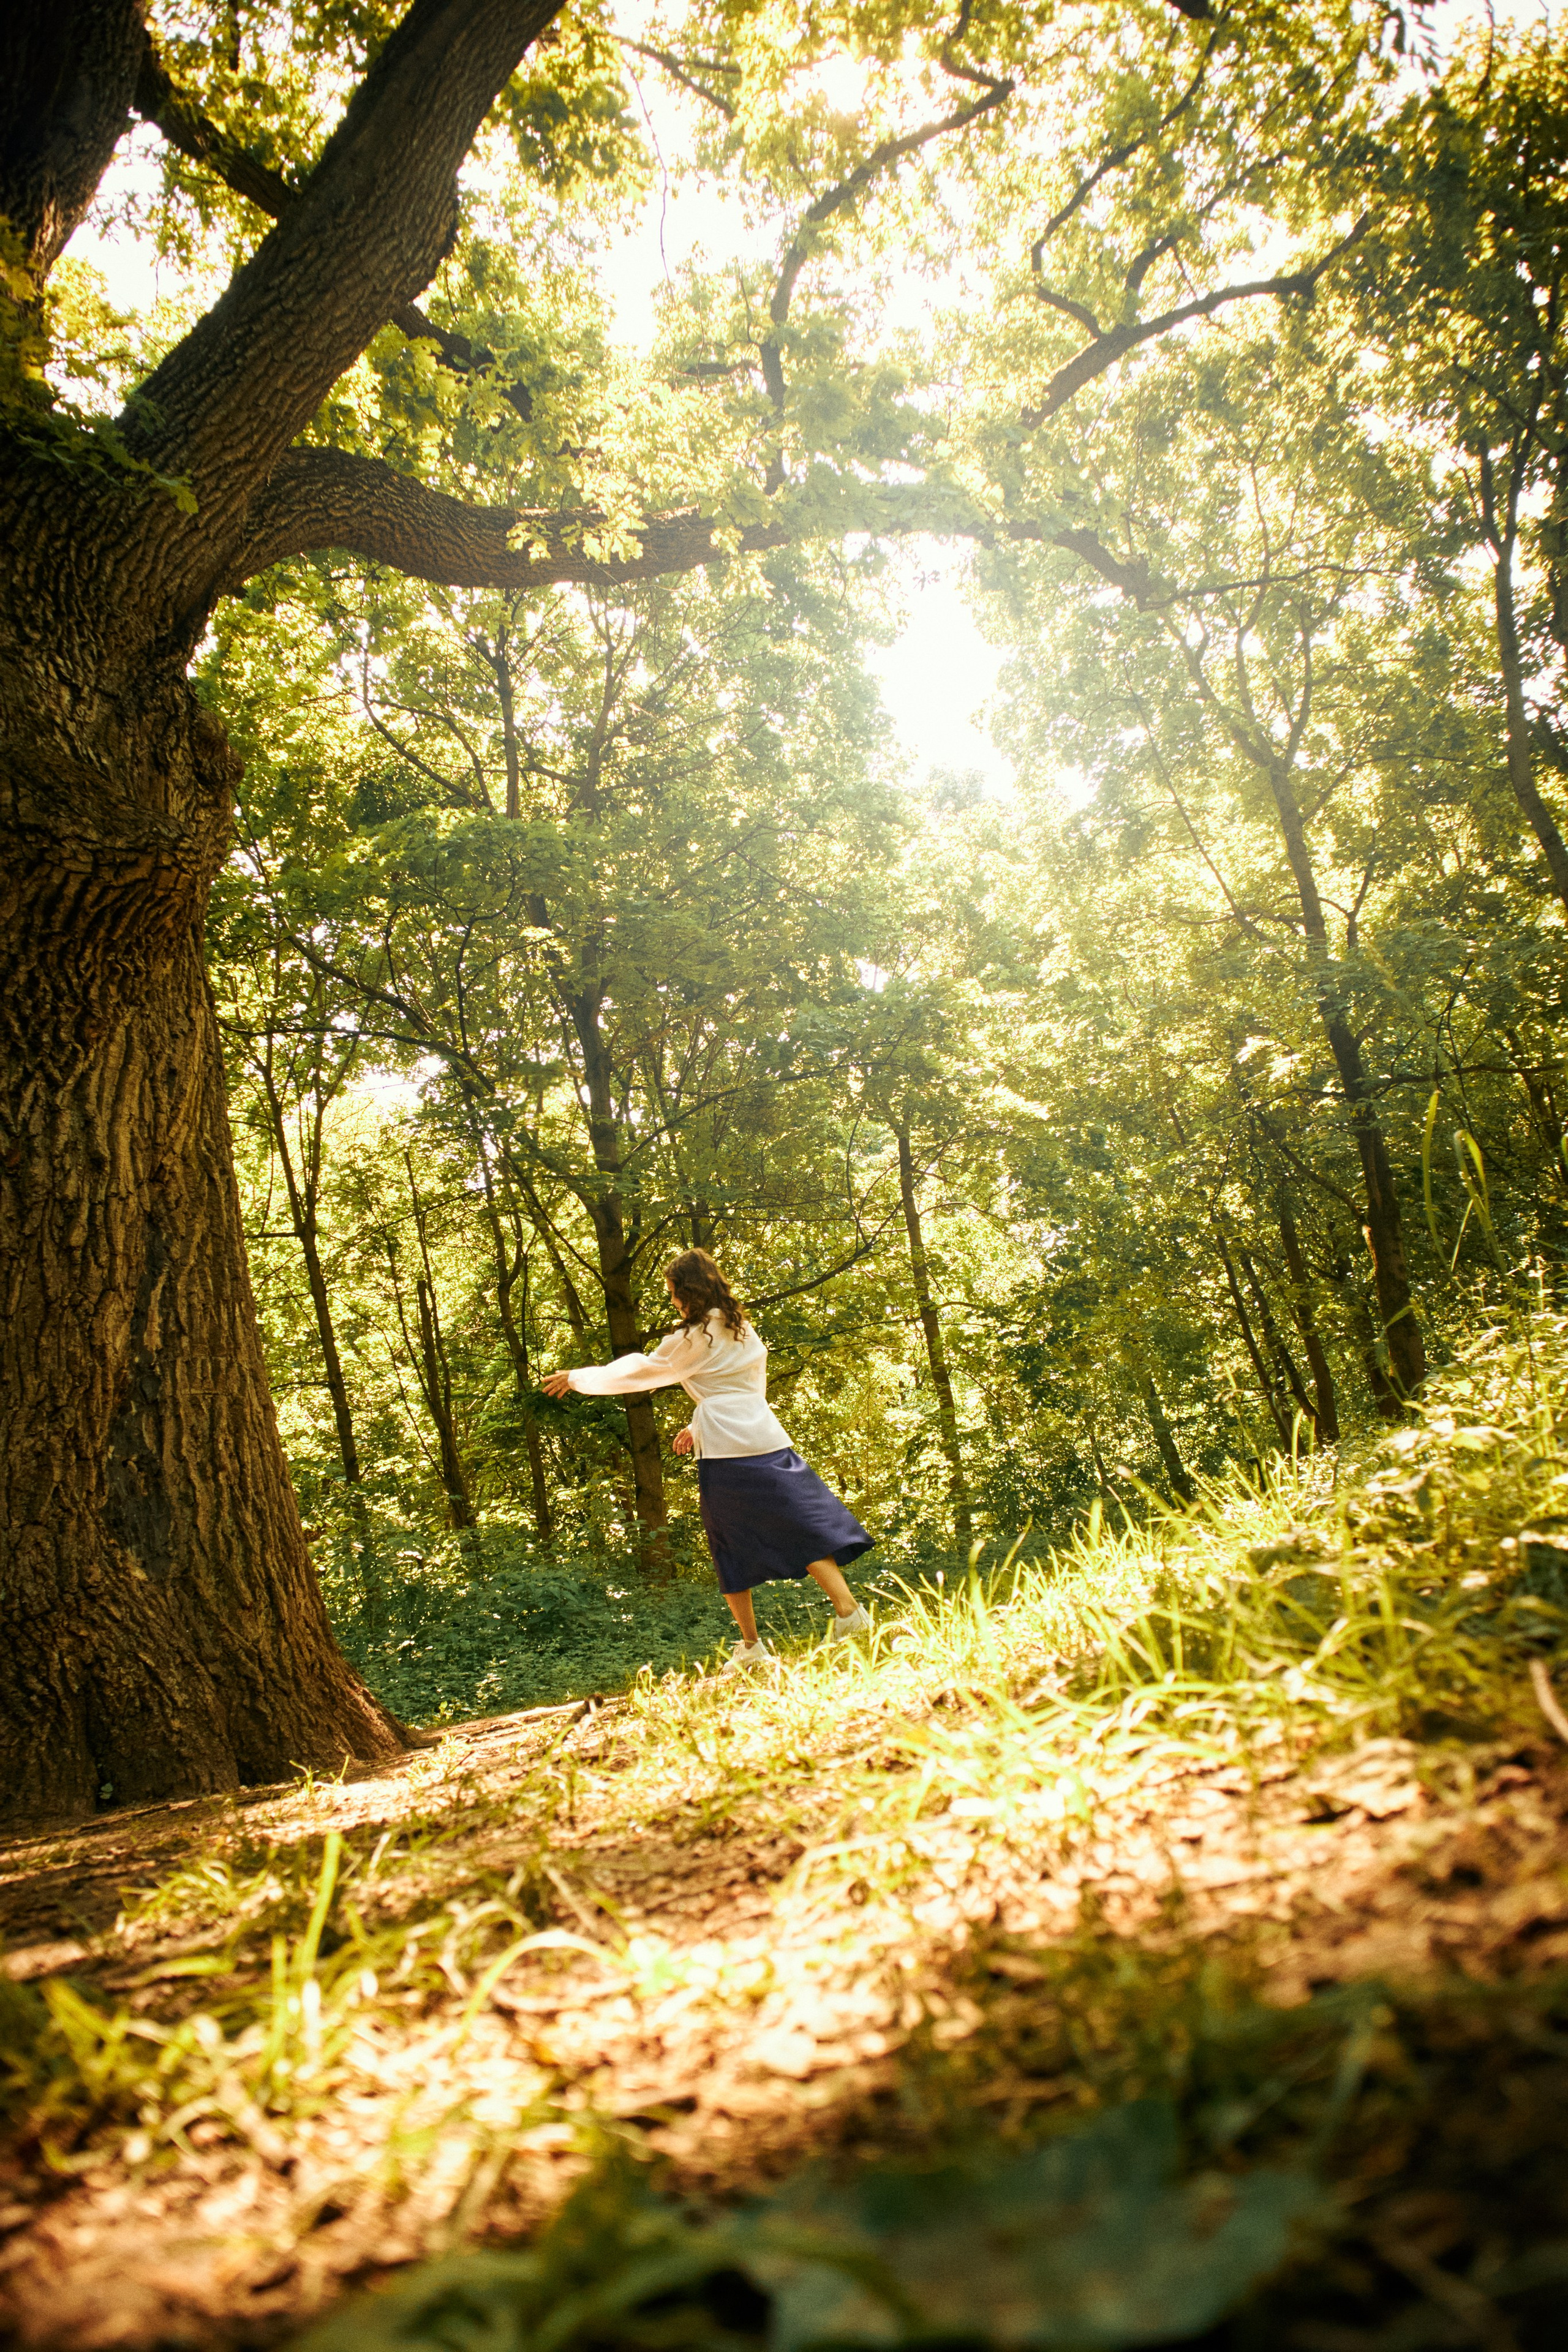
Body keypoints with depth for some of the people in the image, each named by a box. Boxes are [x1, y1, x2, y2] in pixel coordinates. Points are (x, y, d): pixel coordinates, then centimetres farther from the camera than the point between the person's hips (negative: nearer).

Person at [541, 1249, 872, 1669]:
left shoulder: (694, 1339, -6)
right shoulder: (743, 1331, 14)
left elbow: (638, 1373, 3)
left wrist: (578, 1377, 14)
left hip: (725, 1452, -5)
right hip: (767, 1441, 5)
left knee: (733, 1548, 8)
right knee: (804, 1529, 4)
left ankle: (751, 1646, 12)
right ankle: (849, 1612, -9)